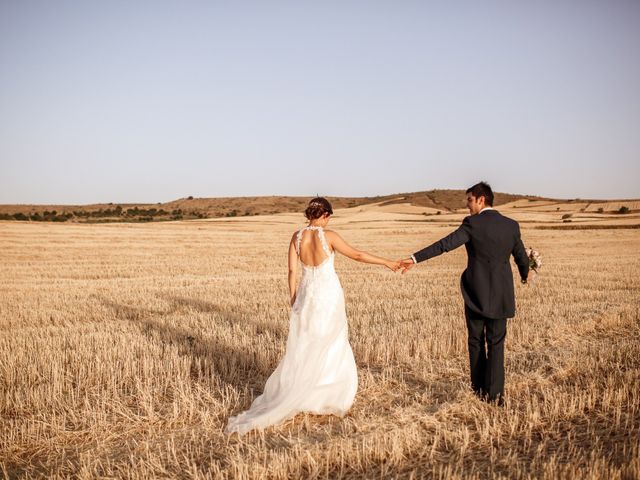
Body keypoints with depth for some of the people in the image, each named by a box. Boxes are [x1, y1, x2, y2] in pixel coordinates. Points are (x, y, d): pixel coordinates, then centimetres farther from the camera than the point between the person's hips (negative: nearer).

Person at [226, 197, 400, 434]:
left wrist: (293, 302, 10)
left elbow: (292, 271, 1)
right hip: (329, 295, -4)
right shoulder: (328, 236, -13)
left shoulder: (297, 236, -1)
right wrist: (387, 262, 6)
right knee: (332, 348, 10)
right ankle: (327, 401, 15)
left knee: (302, 349, 12)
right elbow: (357, 255, -6)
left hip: (306, 294, 4)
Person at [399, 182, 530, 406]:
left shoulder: (472, 224, -10)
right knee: (496, 343, 8)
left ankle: (479, 388, 20)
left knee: (476, 341, 13)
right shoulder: (511, 225, 3)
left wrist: (415, 258, -22)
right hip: (501, 294, 3)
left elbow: (445, 244, -20)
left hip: (476, 293, -3)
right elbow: (521, 256, 13)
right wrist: (525, 274, 34)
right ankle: (495, 393, 4)